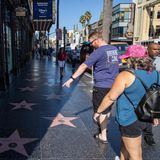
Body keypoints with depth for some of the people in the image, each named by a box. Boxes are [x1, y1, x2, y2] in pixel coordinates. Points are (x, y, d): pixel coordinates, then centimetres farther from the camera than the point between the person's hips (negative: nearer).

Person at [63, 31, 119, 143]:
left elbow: (84, 66, -17)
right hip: (114, 85, 7)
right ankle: (103, 124, 40)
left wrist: (72, 78, -16)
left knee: (101, 111, 6)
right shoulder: (115, 49, 7)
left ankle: (103, 136, 15)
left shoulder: (99, 51, -15)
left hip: (102, 85, -7)